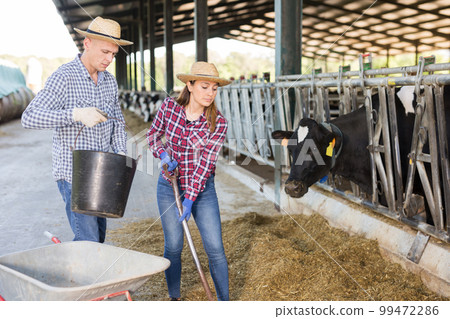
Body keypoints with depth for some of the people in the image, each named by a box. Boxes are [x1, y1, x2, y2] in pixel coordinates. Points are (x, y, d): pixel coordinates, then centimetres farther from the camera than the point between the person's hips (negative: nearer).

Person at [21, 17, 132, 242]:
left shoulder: (110, 81, 9)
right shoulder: (63, 78, -13)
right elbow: (29, 117, -22)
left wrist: (121, 152, 0)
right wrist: (76, 114, -34)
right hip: (73, 174, -7)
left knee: (99, 236, 15)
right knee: (88, 240, -9)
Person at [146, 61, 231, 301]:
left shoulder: (217, 123, -11)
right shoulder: (169, 107, -6)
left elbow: (206, 163, -15)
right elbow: (153, 134, 10)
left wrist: (190, 198, -20)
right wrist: (163, 154, -11)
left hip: (202, 189, -1)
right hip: (169, 185, 1)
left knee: (215, 248, -2)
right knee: (173, 247, 8)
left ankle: (224, 300, 13)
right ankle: (174, 297, 28)